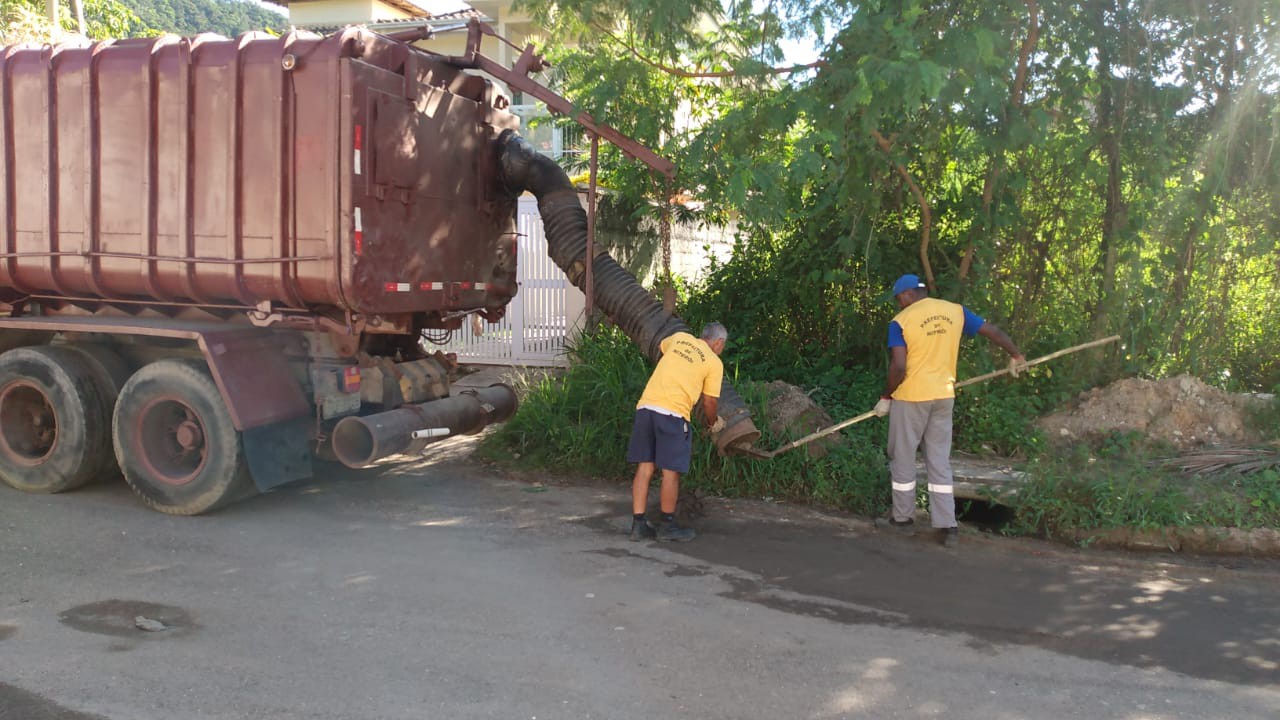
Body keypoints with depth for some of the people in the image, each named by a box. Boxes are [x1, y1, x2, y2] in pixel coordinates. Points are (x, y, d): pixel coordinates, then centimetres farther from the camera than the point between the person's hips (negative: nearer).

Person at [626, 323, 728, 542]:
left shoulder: (679, 338, 17)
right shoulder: (714, 362, 5)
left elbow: (661, 346, 40)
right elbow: (710, 402, 6)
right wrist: (713, 423, 25)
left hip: (645, 406, 5)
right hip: (672, 412, -5)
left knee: (644, 468, 9)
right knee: (671, 471, 5)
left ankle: (638, 524, 12)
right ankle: (668, 526, 15)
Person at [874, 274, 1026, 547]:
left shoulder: (901, 321, -11)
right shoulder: (955, 311, 4)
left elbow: (898, 368, -18)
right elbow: (993, 331, 10)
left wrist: (886, 397, -4)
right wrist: (1016, 355, 25)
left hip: (910, 397, -5)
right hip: (943, 397, 5)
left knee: (903, 458, 10)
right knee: (940, 462, 11)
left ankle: (903, 519, 20)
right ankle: (947, 525, 8)